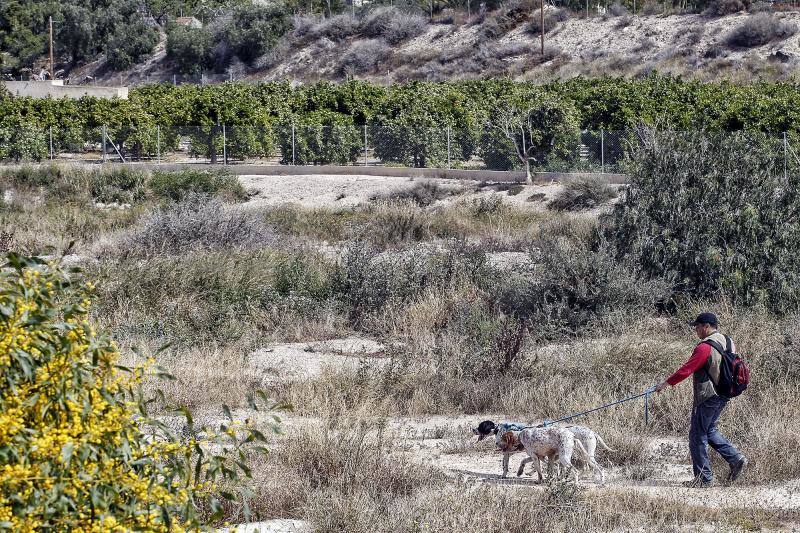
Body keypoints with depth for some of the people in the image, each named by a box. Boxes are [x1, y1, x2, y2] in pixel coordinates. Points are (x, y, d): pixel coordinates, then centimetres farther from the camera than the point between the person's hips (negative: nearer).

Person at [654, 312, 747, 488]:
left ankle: (703, 478, 5)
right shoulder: (728, 342, 7)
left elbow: (686, 370, -21)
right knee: (710, 431, 23)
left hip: (707, 397, -9)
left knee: (698, 436, 1)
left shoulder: (704, 348, -20)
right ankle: (735, 458, 12)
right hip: (723, 396, 9)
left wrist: (667, 383, -10)